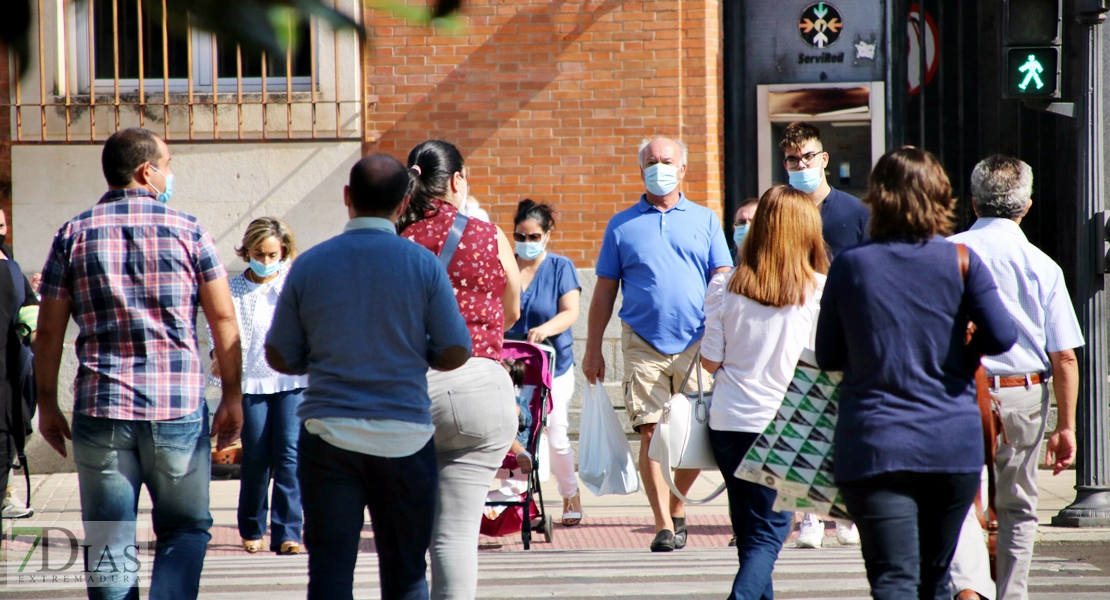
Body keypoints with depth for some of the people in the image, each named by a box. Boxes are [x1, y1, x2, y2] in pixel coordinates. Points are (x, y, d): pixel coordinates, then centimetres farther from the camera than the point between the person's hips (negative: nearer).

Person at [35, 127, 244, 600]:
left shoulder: (73, 236, 3)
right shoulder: (188, 232, 0)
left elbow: (49, 329, 3)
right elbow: (223, 319, 0)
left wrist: (47, 405, 10)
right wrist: (232, 397, 7)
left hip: (100, 409, 1)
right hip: (179, 408, -1)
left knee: (108, 542, 7)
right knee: (186, 528, 11)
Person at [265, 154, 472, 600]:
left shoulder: (309, 265, 1)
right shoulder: (422, 265, -4)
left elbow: (280, 357, 5)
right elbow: (455, 354, -2)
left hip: (328, 434, 1)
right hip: (404, 437, -1)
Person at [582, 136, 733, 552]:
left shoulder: (705, 221, 12)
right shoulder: (622, 225, 11)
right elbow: (604, 291, 11)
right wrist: (593, 349, 7)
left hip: (697, 343, 1)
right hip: (643, 343, -1)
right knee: (651, 433, -9)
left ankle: (677, 509, 23)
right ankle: (664, 525, -6)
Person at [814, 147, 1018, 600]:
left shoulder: (849, 266, 0)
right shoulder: (960, 261, -2)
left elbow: (827, 357, 6)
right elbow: (1002, 337, -9)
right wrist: (964, 352, 12)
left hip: (873, 446, -2)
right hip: (954, 445, 2)